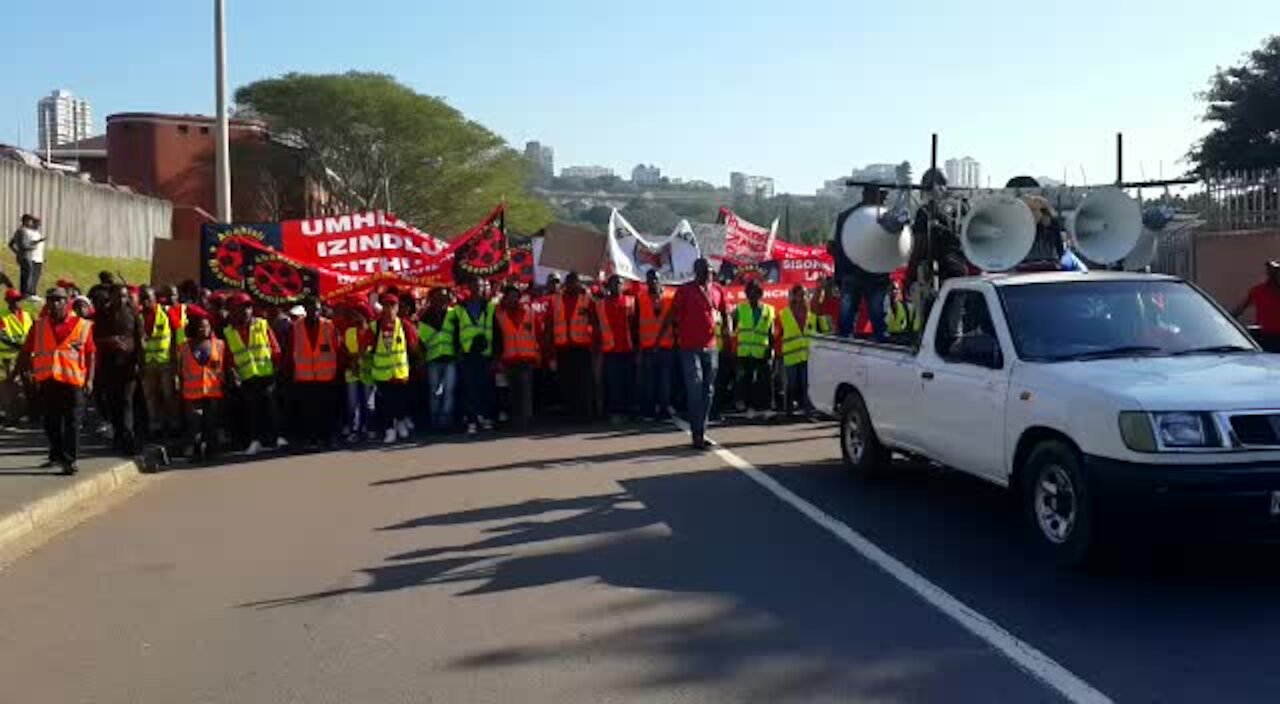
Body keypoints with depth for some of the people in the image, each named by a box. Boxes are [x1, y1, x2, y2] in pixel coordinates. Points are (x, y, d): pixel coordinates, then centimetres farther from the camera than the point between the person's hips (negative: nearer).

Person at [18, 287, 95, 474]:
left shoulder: (82, 325, 2)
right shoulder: (39, 326, 11)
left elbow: (90, 354, 1)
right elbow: (26, 352, 13)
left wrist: (89, 379, -5)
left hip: (73, 380, -3)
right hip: (46, 381, 3)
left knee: (72, 423, -3)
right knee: (50, 422, 12)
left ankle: (69, 460, -1)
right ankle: (56, 455, 28)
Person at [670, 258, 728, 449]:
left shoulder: (718, 290, 9)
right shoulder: (685, 290, -5)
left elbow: (724, 313, 19)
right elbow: (673, 315, -1)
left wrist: (726, 331, 10)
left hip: (710, 346, 5)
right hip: (690, 347, -5)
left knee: (708, 391, 10)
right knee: (695, 390, -9)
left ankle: (702, 431, 19)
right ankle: (697, 435, -7)